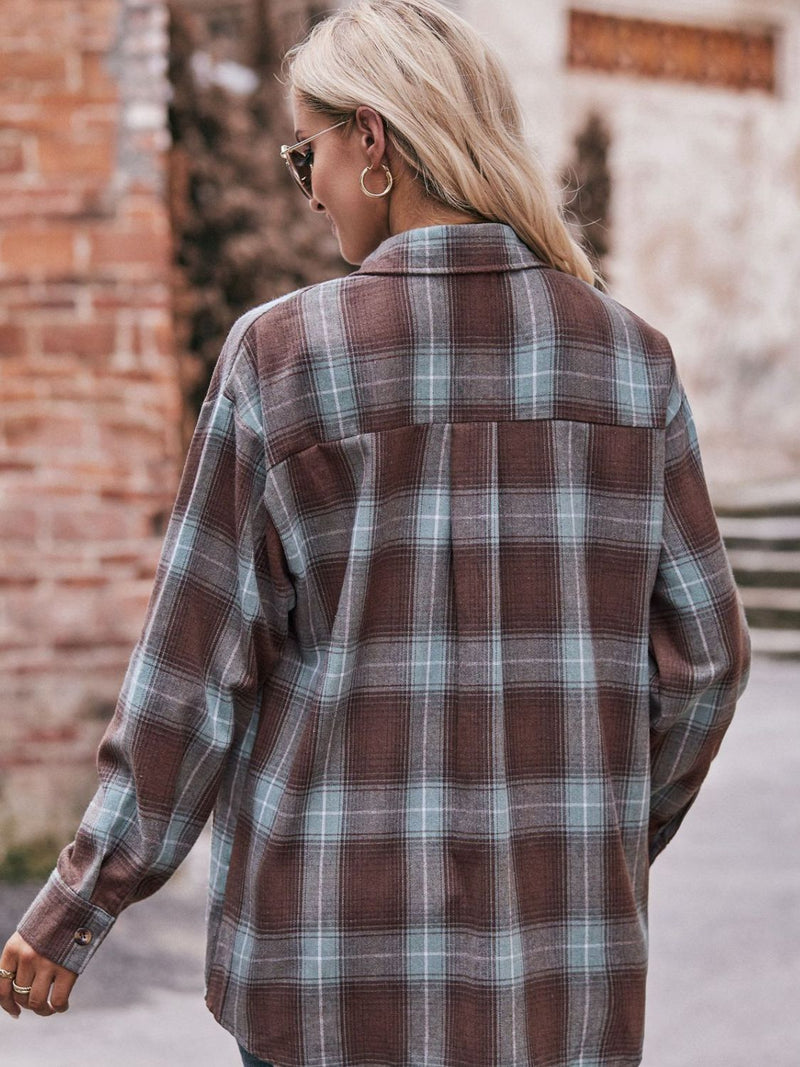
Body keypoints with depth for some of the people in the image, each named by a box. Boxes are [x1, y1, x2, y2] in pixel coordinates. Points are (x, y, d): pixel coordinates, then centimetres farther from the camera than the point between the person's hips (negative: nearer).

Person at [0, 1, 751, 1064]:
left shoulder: (282, 355, -10)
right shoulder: (629, 355, -1)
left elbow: (193, 670, -8)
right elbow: (700, 651, 4)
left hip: (341, 944, -2)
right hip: (566, 967, 3)